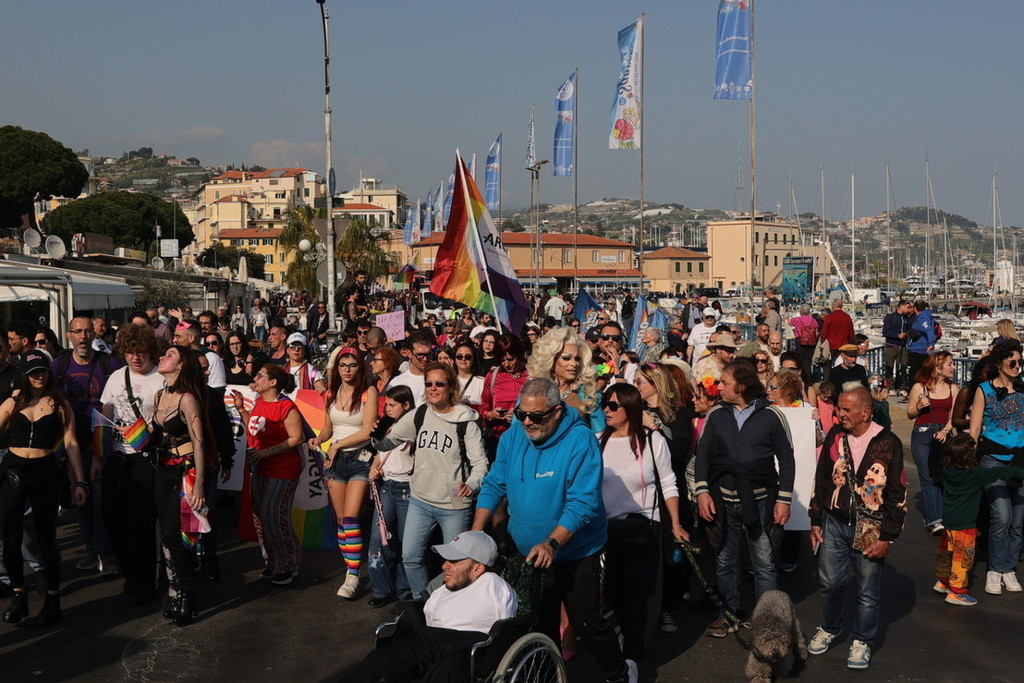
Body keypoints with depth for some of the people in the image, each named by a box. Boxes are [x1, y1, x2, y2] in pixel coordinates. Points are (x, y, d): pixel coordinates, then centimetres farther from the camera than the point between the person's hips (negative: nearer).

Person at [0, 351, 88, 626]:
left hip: (45, 473, -2)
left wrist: (80, 481, -3)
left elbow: (71, 444, 1)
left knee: (46, 539, 2)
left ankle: (53, 598, 16)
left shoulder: (60, 405, 5)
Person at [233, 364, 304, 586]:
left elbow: (296, 438, -18)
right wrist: (241, 409, 12)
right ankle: (273, 563, 24)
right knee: (260, 515, 10)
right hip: (259, 469, 9)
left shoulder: (286, 407, -15)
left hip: (282, 470, -9)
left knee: (272, 515, -10)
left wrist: (267, 452, -23)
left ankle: (288, 566, 6)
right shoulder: (259, 402, 10)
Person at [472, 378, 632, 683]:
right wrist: (475, 532, -11)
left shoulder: (580, 441, -22)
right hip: (526, 553, 5)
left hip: (574, 553, -5)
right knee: (538, 624, 17)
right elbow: (494, 485, 1)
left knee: (587, 622, 6)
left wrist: (552, 543, -36)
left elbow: (583, 503, -27)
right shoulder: (513, 436, -5)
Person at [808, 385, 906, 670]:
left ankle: (862, 642, 23)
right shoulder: (835, 436, -1)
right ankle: (829, 629, 34)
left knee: (868, 591, 6)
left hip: (870, 529, -3)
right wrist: (816, 521, 8)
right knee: (829, 583, 10)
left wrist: (887, 537, -9)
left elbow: (897, 494, -7)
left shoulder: (888, 443, -11)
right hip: (834, 523, 3)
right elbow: (821, 479, 9)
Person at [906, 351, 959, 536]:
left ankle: (938, 518, 3)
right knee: (928, 478, -6)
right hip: (922, 435, -3)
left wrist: (945, 431, -12)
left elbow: (954, 416, 5)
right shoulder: (919, 387, -1)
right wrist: (919, 406, -14)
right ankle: (933, 520, -6)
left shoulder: (953, 388, 7)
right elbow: (910, 414, 6)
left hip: (944, 435, 3)